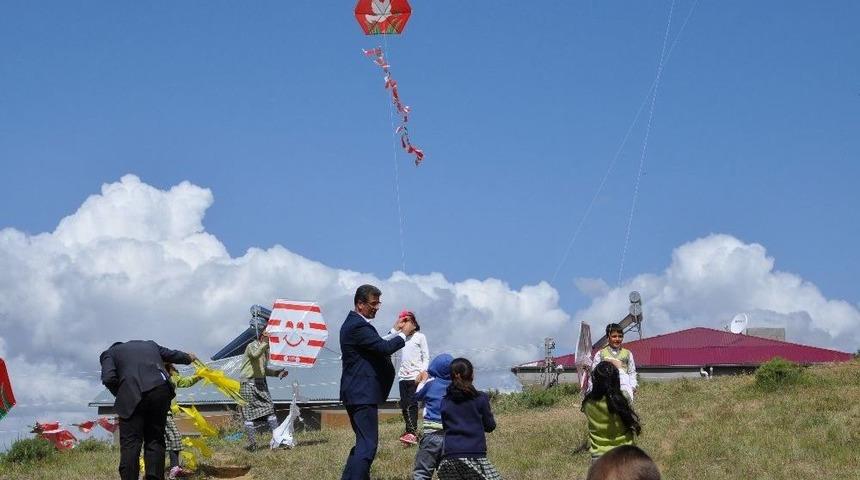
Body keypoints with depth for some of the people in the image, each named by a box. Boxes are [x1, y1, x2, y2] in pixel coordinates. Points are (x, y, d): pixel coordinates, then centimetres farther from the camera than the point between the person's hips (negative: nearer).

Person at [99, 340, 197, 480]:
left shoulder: (109, 353, 19)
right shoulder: (150, 344, 31)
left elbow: (108, 378, 1)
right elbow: (173, 355, 42)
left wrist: (120, 395, 18)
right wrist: (188, 358, 62)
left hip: (133, 396, -4)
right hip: (161, 389, 4)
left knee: (130, 443, -2)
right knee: (155, 440, 12)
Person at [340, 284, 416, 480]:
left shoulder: (353, 323, 16)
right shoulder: (358, 326, -18)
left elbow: (377, 346, 20)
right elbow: (384, 348, -23)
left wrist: (395, 331, 15)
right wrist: (403, 334, -9)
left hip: (356, 393, 11)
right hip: (363, 394, -11)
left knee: (363, 442, 20)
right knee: (367, 445, -11)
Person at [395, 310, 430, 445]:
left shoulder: (420, 337, 1)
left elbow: (426, 357, -2)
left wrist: (422, 373, -11)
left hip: (415, 376, -5)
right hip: (403, 376, 5)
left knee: (412, 404, -12)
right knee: (404, 405, 4)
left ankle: (412, 432, -17)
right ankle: (410, 431, 11)